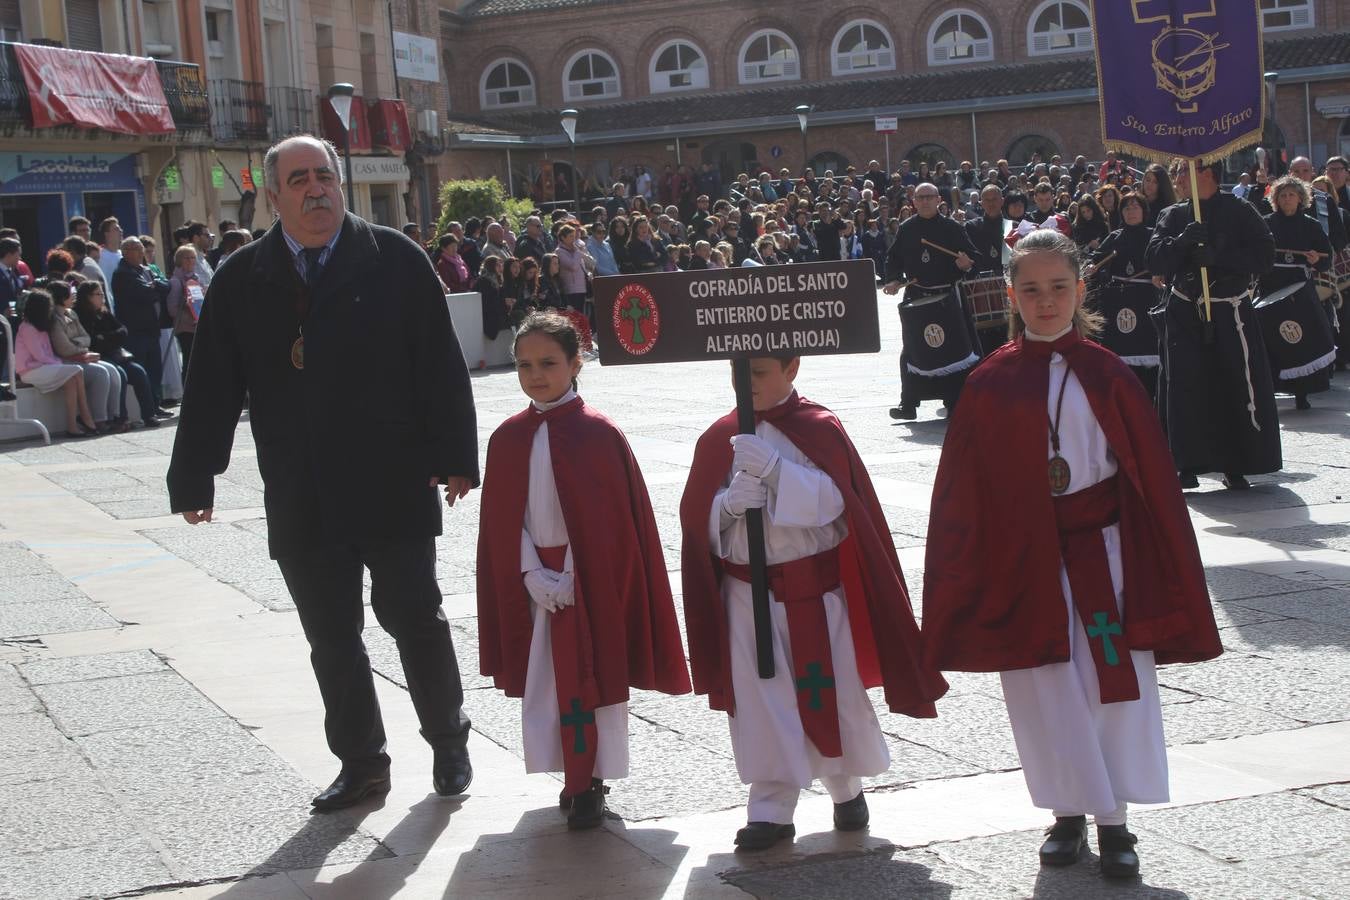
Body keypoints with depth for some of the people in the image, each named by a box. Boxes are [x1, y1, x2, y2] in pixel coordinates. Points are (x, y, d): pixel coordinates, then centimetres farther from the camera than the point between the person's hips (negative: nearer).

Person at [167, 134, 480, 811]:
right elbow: (212, 387, 6)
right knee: (331, 639, 9)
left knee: (415, 620, 7)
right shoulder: (242, 280, 5)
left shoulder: (396, 262, -1)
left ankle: (449, 744, 26)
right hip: (300, 498, 3)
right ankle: (361, 763, 23)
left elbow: (441, 366, -3)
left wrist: (454, 457, -7)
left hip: (394, 489, -2)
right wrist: (193, 478, 3)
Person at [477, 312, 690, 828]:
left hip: (590, 581, -4)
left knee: (591, 678, -1)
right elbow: (503, 521, 4)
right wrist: (534, 577, -8)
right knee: (548, 681, 8)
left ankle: (590, 780, 11)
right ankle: (578, 778, 21)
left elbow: (612, 517, -9)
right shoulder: (508, 439, 3)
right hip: (536, 585, 4)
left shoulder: (597, 433, -9)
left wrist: (572, 577, -12)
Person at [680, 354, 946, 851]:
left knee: (833, 693, 8)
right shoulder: (719, 439, 3)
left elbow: (834, 501, -16)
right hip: (749, 592, 2)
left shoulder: (820, 430, -5)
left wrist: (773, 468, -27)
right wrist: (729, 502, -19)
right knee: (760, 699, -1)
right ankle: (771, 809, 8)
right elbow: (697, 518, 2)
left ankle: (847, 788, 31)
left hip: (816, 589, -2)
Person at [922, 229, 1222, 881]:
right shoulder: (991, 383, -1)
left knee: (1114, 680, 2)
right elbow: (962, 489, 1)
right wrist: (958, 583, -2)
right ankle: (1068, 814, 21)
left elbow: (1152, 474, 2)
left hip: (1102, 551, 0)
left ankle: (1113, 821, 13)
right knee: (1045, 689, 6)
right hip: (1025, 562, 0)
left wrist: (1167, 576, 0)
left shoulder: (1106, 375, 0)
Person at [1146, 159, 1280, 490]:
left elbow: (1264, 254, -9)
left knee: (1237, 388, -2)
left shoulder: (1240, 212, -1)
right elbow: (1154, 259, -1)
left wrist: (1218, 256, -19)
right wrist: (1180, 242, -19)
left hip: (1230, 313, -2)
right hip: (1184, 314, 3)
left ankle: (1237, 466, 9)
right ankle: (1188, 463, 6)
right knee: (1186, 390, -1)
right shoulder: (1173, 216, 9)